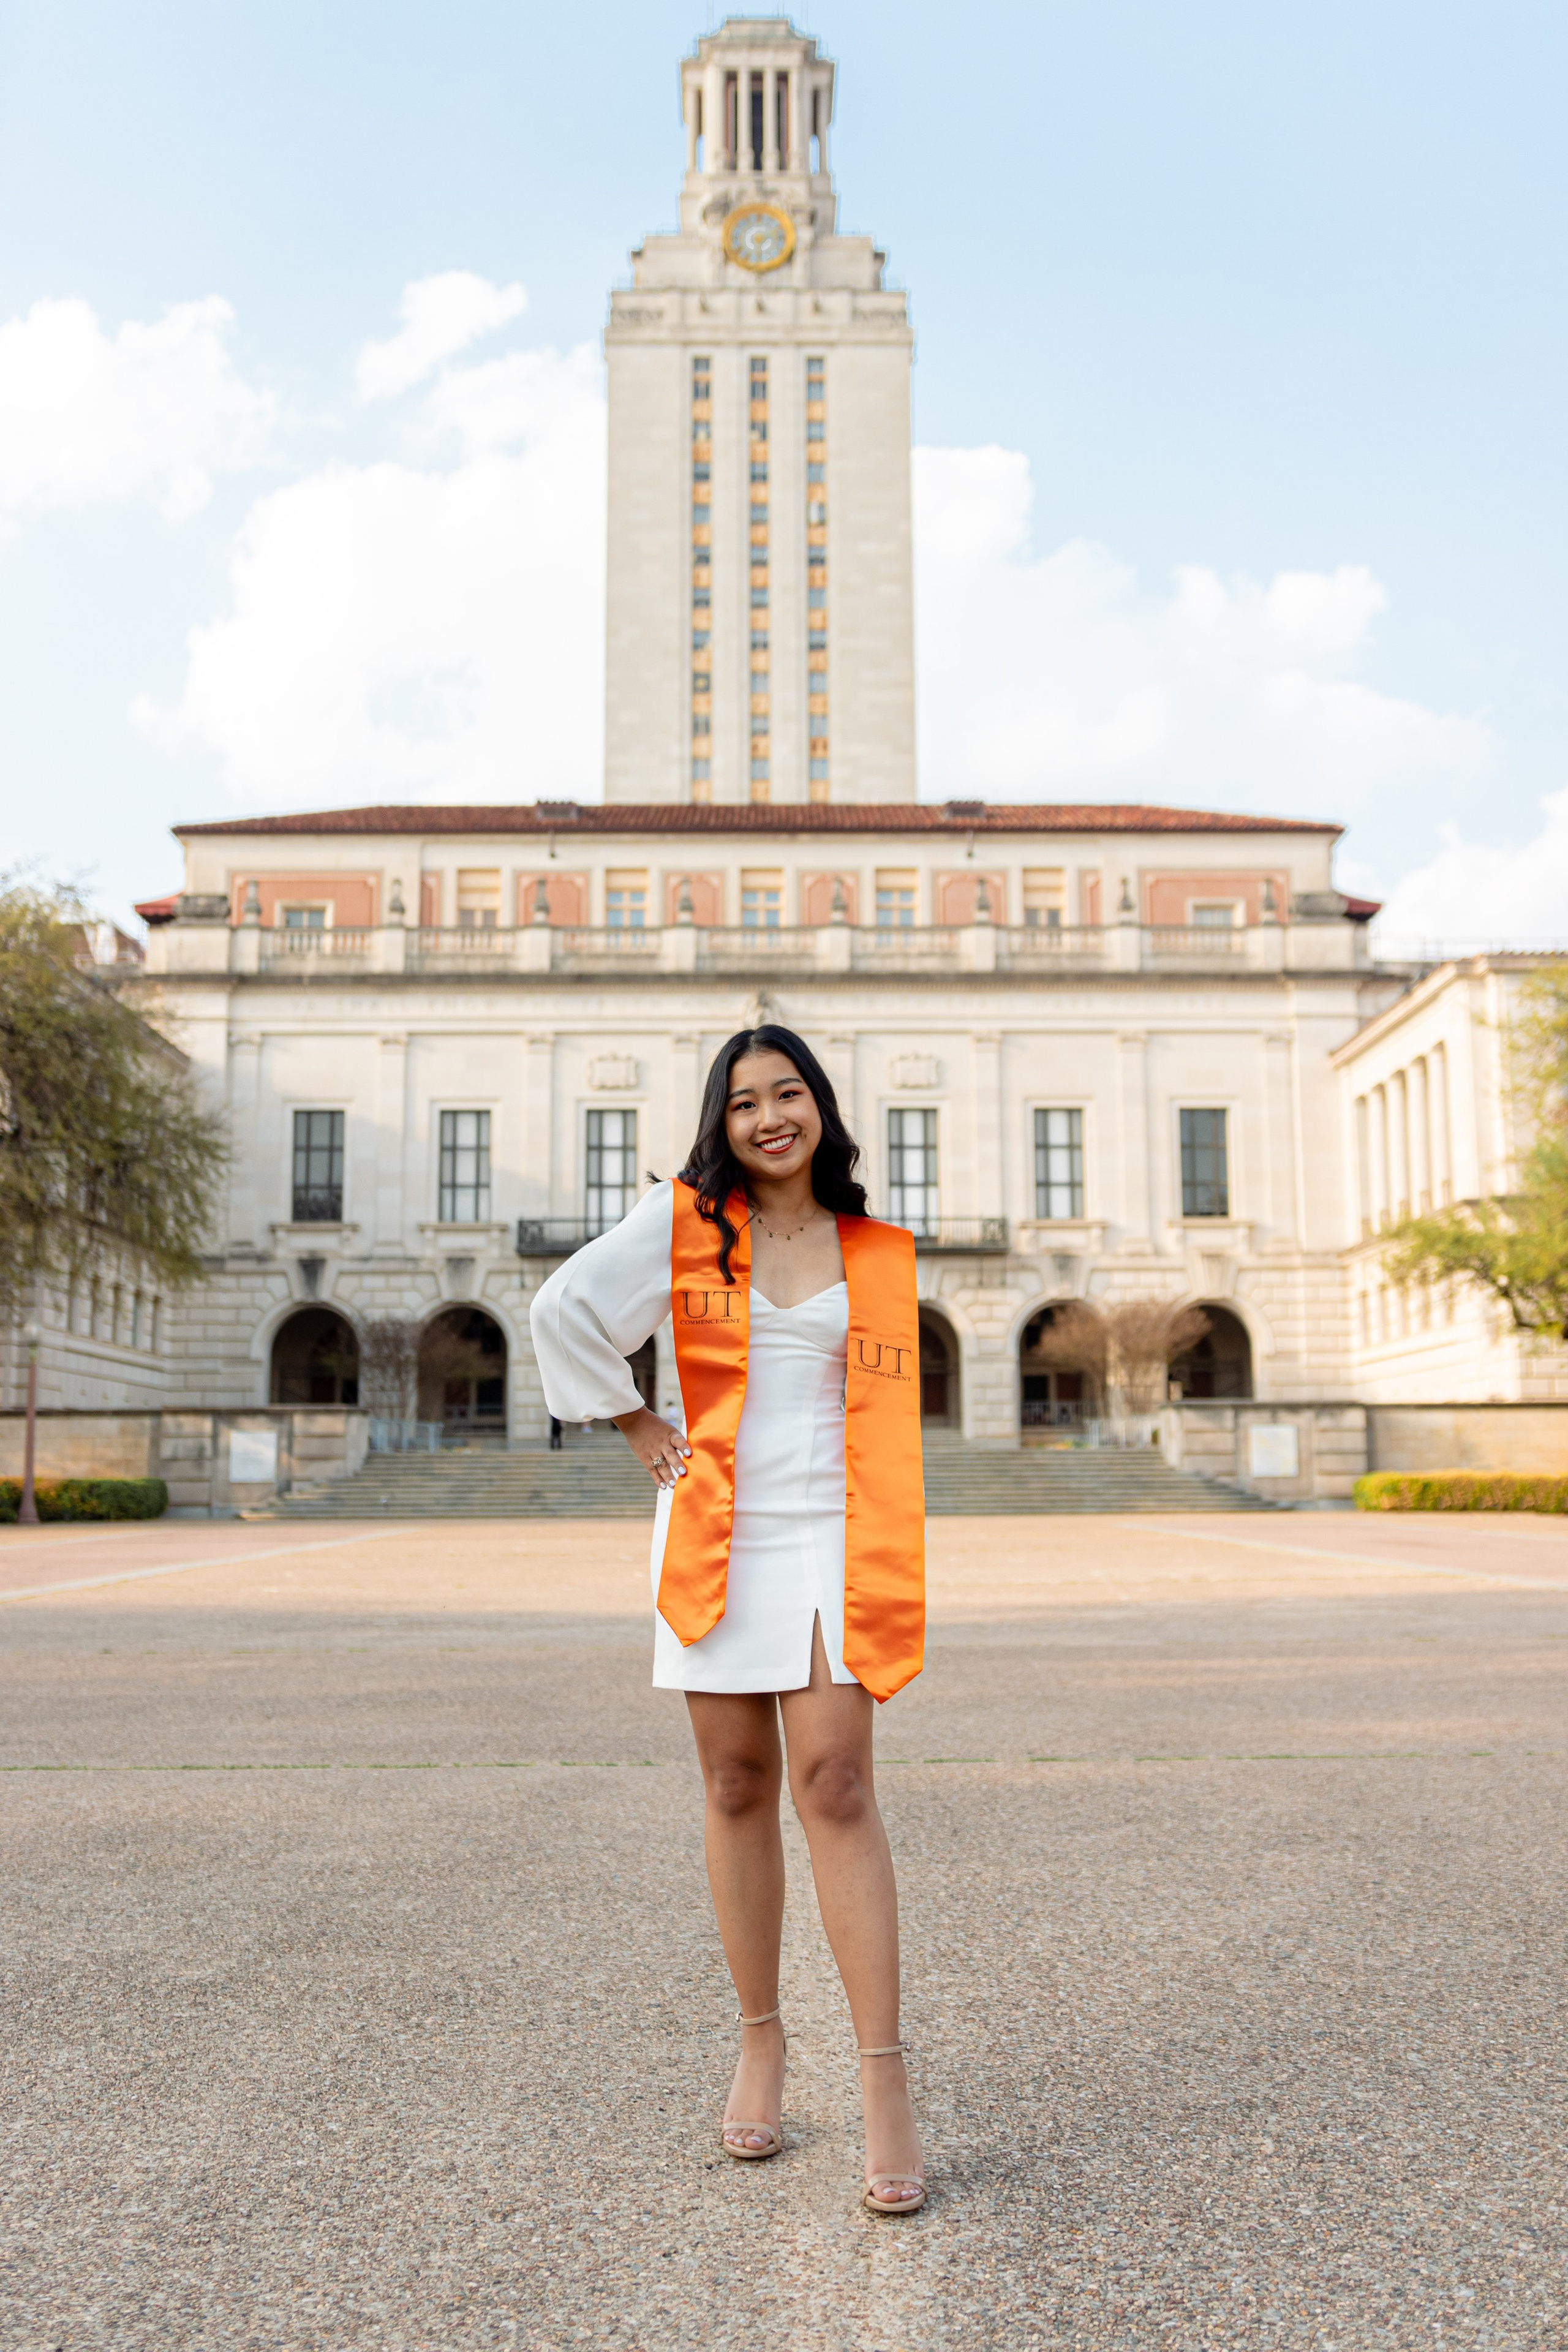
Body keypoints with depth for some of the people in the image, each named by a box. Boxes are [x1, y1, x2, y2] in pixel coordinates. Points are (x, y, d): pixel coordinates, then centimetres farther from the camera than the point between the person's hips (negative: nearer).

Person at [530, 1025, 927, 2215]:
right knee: (738, 1788, 7)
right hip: (719, 1535, 0)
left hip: (829, 1536, 0)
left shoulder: (879, 1253, 9)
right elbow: (566, 1309, 4)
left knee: (836, 1785, -10)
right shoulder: (683, 1222, 3)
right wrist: (641, 1427, 5)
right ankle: (760, 2040, 22)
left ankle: (886, 2082, -9)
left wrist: (890, 1571, 12)